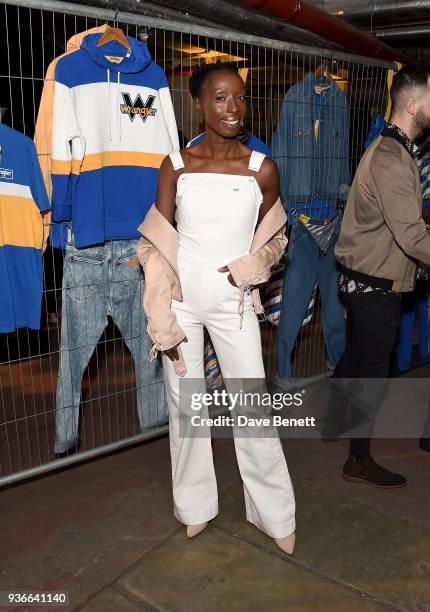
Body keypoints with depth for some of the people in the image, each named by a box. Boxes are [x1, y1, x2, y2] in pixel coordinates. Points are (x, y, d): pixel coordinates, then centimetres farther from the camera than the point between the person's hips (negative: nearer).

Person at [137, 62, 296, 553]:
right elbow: (158, 247, -3)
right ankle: (195, 506, 32)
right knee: (185, 406, 11)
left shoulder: (262, 169, -3)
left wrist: (248, 267, -10)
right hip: (182, 301, 1)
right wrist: (162, 322, -9)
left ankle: (275, 514, 25)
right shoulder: (175, 165, -3)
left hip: (234, 304, 0)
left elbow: (275, 238, 10)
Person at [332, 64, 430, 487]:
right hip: (376, 282, -10)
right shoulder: (392, 159, -22)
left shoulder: (391, 148, 12)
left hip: (361, 276, 10)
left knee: (355, 355, 22)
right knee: (373, 371, 1)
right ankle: (359, 461, 14)